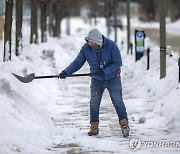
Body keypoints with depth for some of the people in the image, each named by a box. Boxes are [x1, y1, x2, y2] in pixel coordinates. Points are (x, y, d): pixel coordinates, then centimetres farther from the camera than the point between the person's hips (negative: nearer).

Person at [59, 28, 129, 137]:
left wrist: (104, 71, -29)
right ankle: (94, 127, 9)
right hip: (96, 80, 3)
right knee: (94, 103, 1)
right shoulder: (86, 48, -13)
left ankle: (124, 124, -3)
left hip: (113, 78, -3)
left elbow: (118, 63, -20)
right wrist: (66, 72, -20)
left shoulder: (111, 46, -22)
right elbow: (78, 62, -7)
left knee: (117, 101, -8)